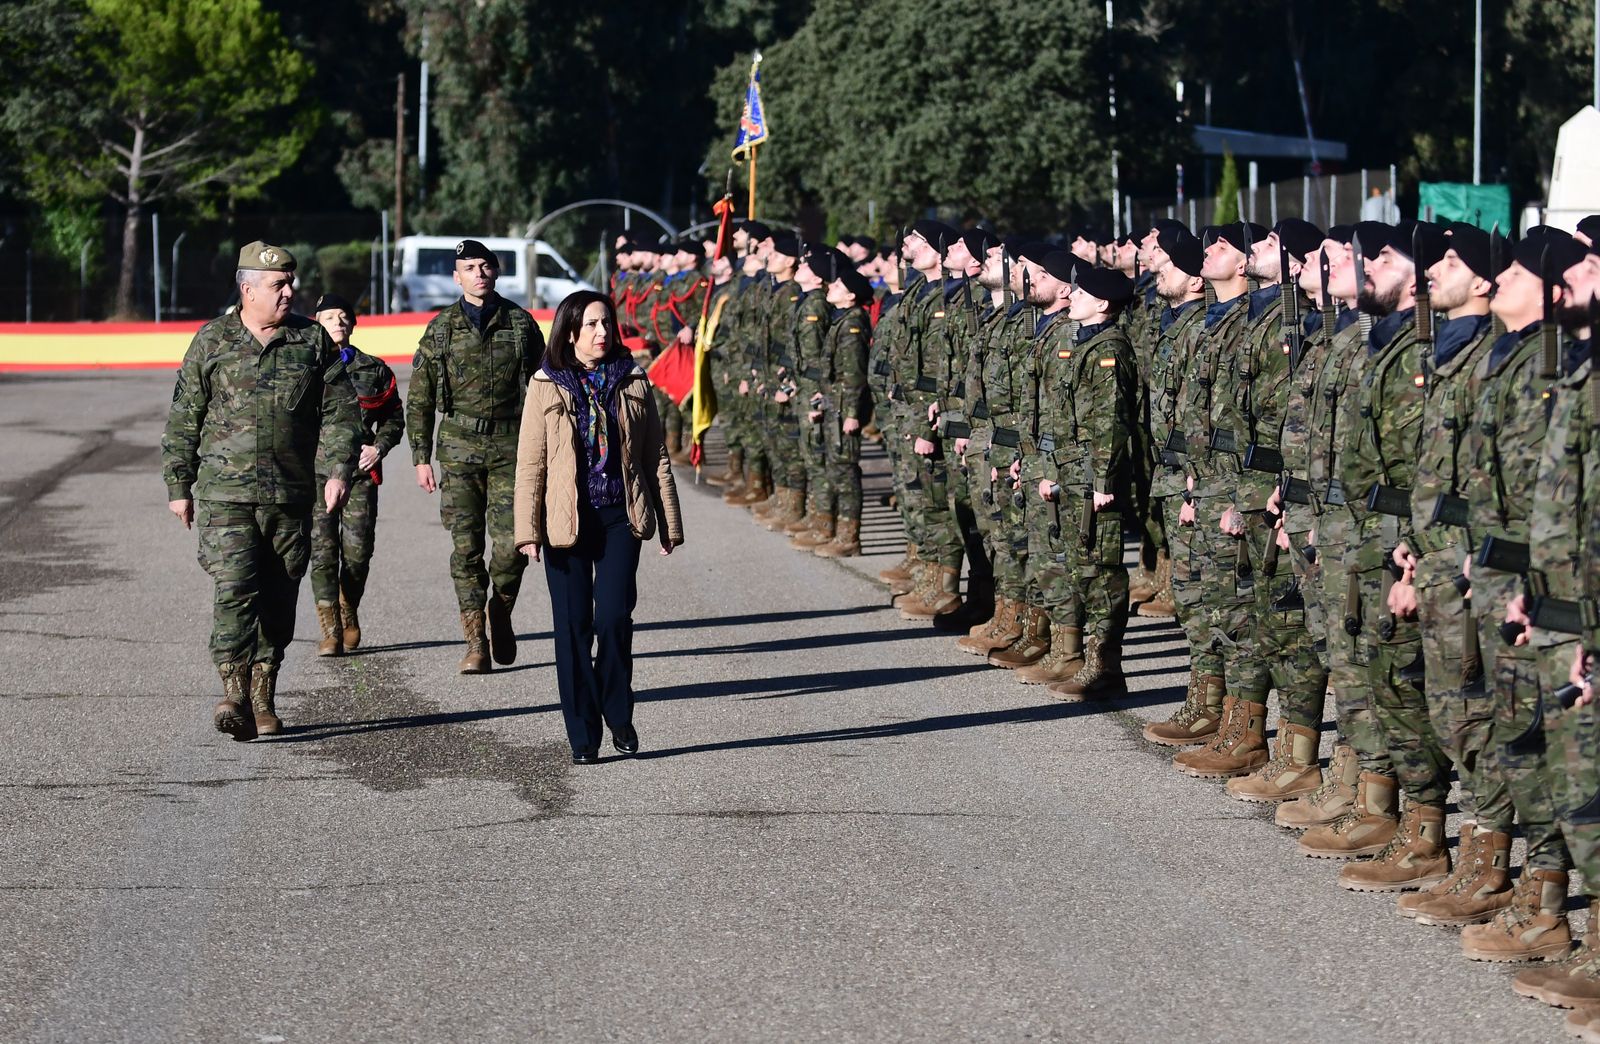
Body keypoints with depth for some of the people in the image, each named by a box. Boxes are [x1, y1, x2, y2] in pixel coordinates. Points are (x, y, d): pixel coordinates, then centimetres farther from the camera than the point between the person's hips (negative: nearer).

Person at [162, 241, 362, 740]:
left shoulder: (312, 340, 7)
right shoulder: (212, 341, 3)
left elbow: (340, 412, 7)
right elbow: (183, 418, 8)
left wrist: (338, 471, -6)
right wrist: (179, 486, 7)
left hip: (291, 498, 2)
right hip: (226, 494, -2)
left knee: (278, 598, 6)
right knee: (235, 587, -16)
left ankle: (263, 700, 16)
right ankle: (234, 695, -20)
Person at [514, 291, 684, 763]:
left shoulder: (632, 384, 7)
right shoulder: (546, 387, 1)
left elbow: (656, 457, 10)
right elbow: (530, 463, 0)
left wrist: (668, 524, 9)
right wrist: (528, 529, -7)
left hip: (619, 518, 1)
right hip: (566, 523, -1)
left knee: (614, 617, -11)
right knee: (573, 626, 1)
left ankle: (618, 714, 11)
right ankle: (583, 737, 9)